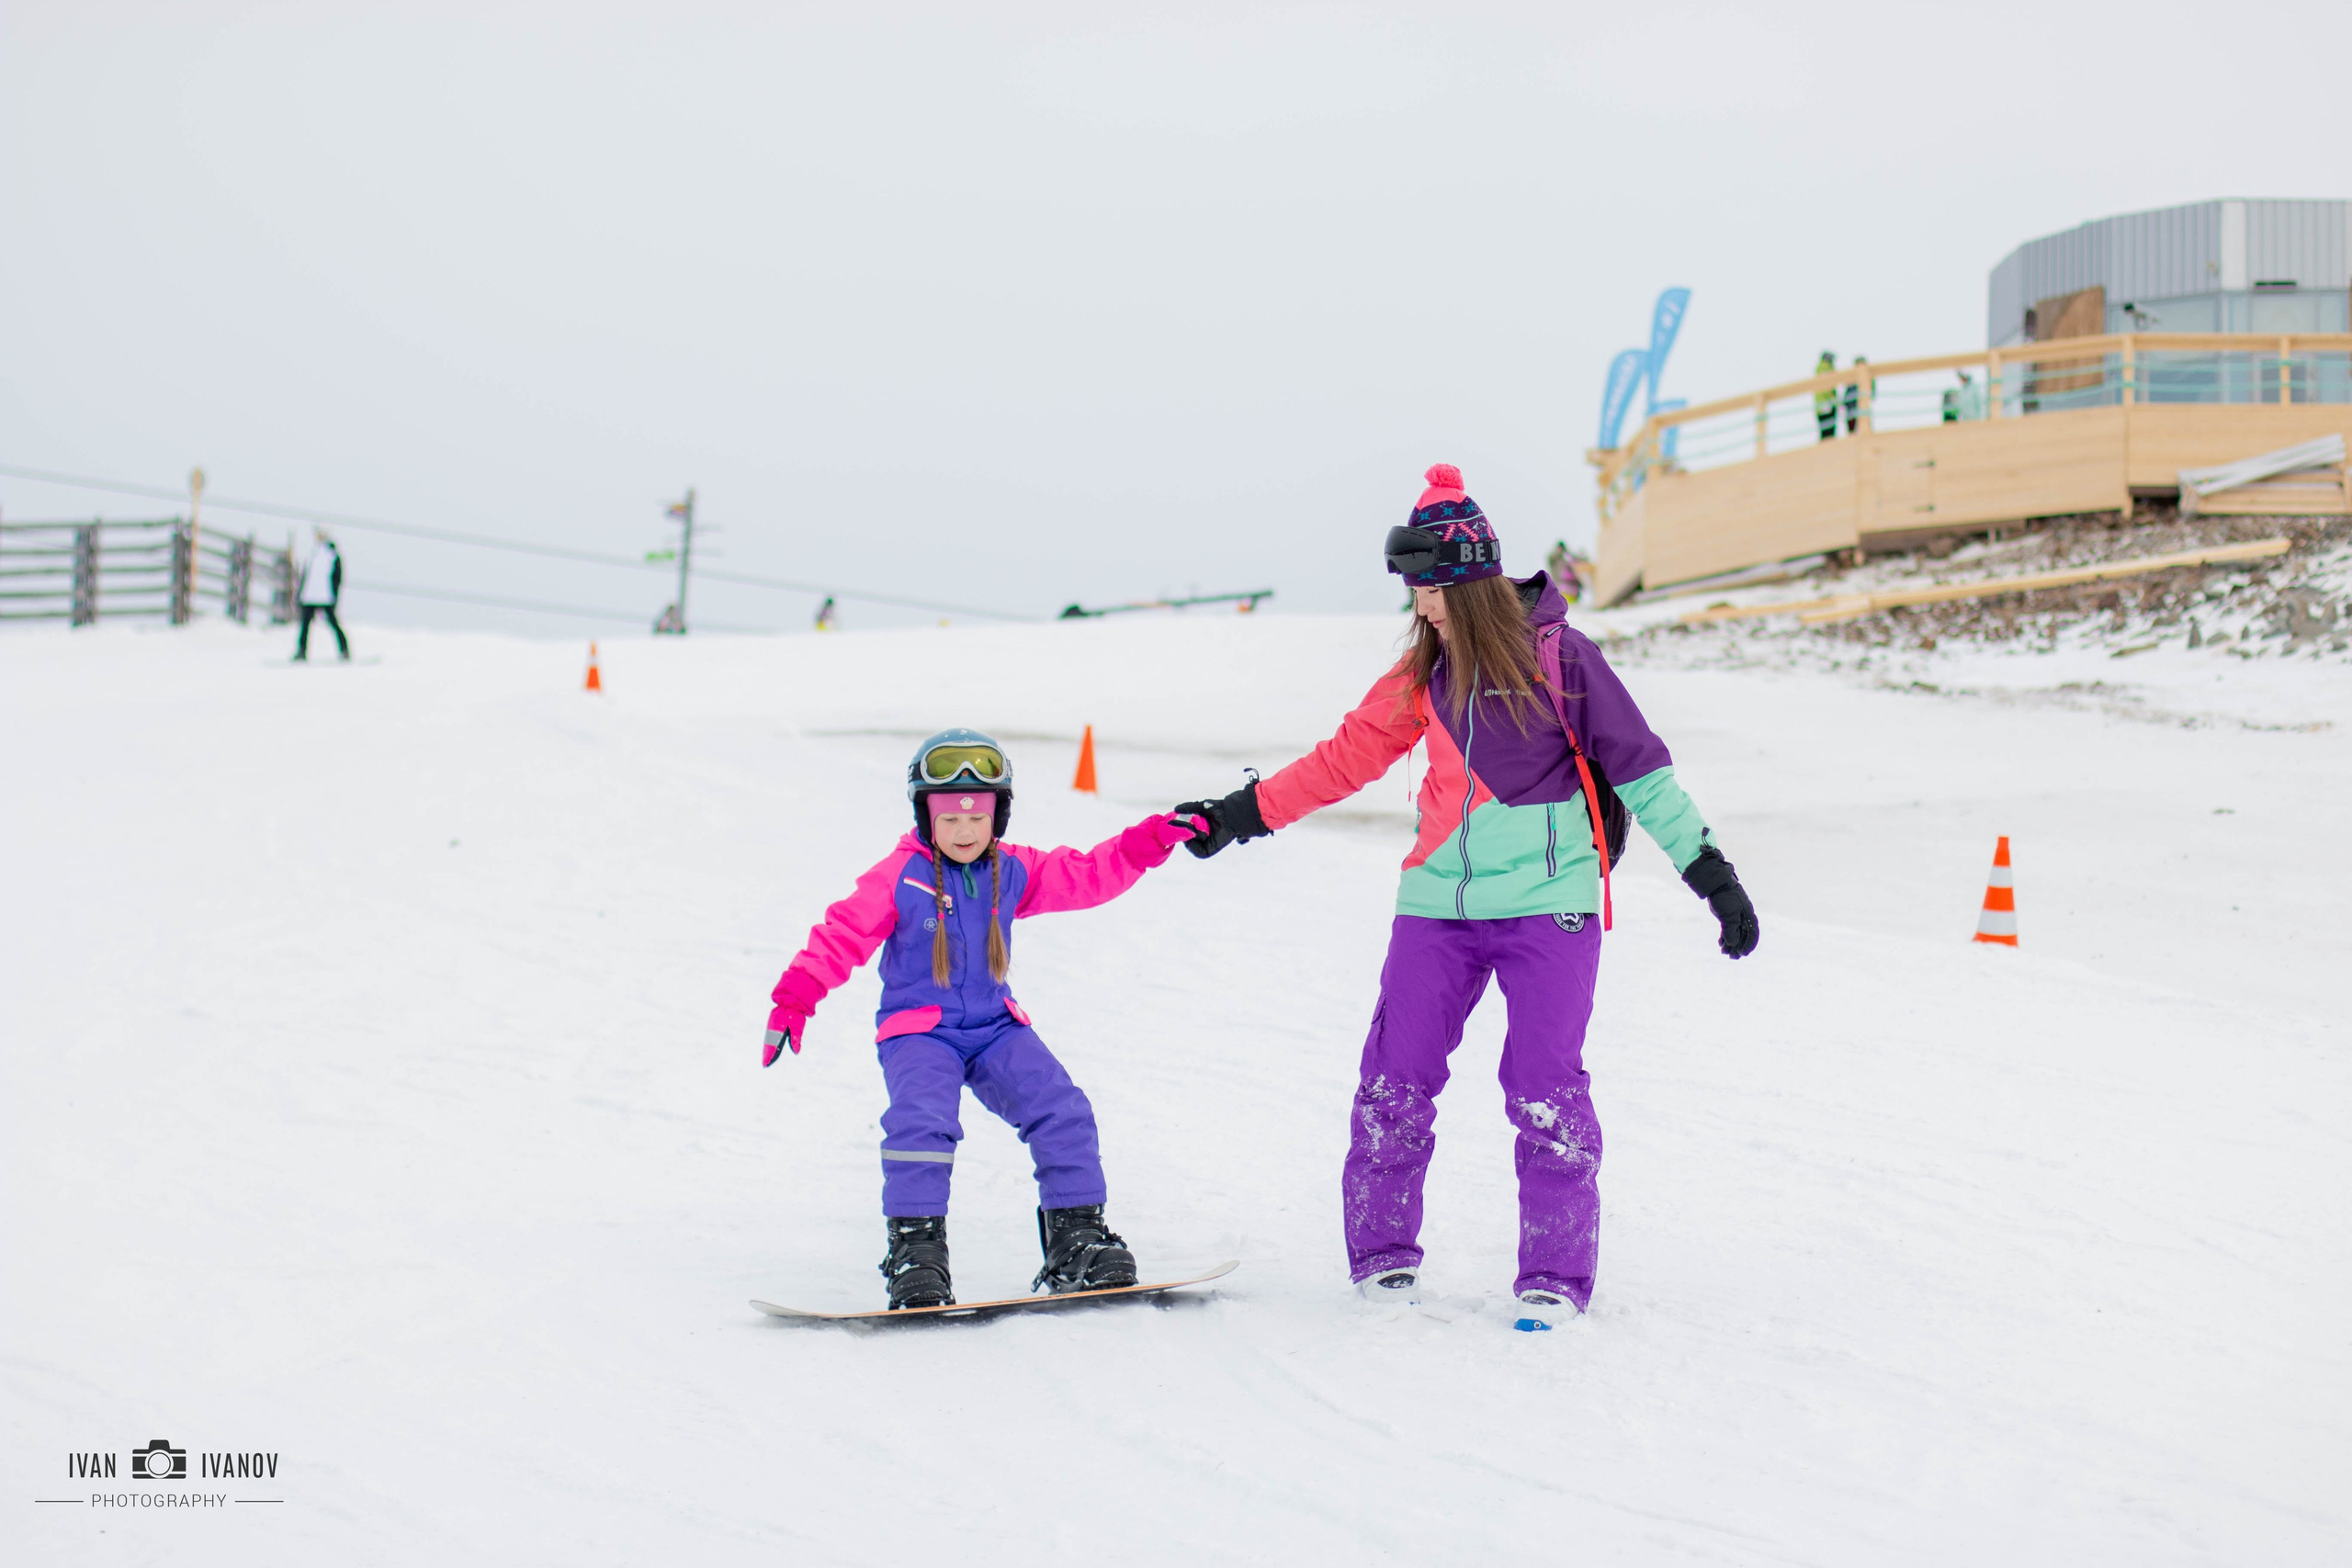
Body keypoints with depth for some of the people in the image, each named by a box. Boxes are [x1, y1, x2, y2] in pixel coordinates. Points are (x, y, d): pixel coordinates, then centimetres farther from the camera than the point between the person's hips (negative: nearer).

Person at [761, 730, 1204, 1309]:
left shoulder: (1014, 871, 5)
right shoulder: (899, 877, -8)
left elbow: (1088, 875, 9)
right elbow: (843, 933, -10)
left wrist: (1152, 839, -2)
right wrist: (794, 999, -19)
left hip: (995, 1027, 4)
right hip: (918, 1030, -4)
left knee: (1062, 1110, -11)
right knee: (921, 1122, -29)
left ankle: (1076, 1233, 1)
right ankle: (915, 1247, -18)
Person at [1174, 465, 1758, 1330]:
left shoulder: (1557, 654, -6)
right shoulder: (1424, 671, 9)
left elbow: (1638, 765, -4)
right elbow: (1349, 754, 16)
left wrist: (1710, 872, -4)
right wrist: (1243, 813, 14)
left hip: (1547, 902, -4)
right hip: (1439, 902, 4)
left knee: (1545, 1088, -8)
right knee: (1395, 1077, 0)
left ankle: (1556, 1272, 4)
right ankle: (1381, 1250, 15)